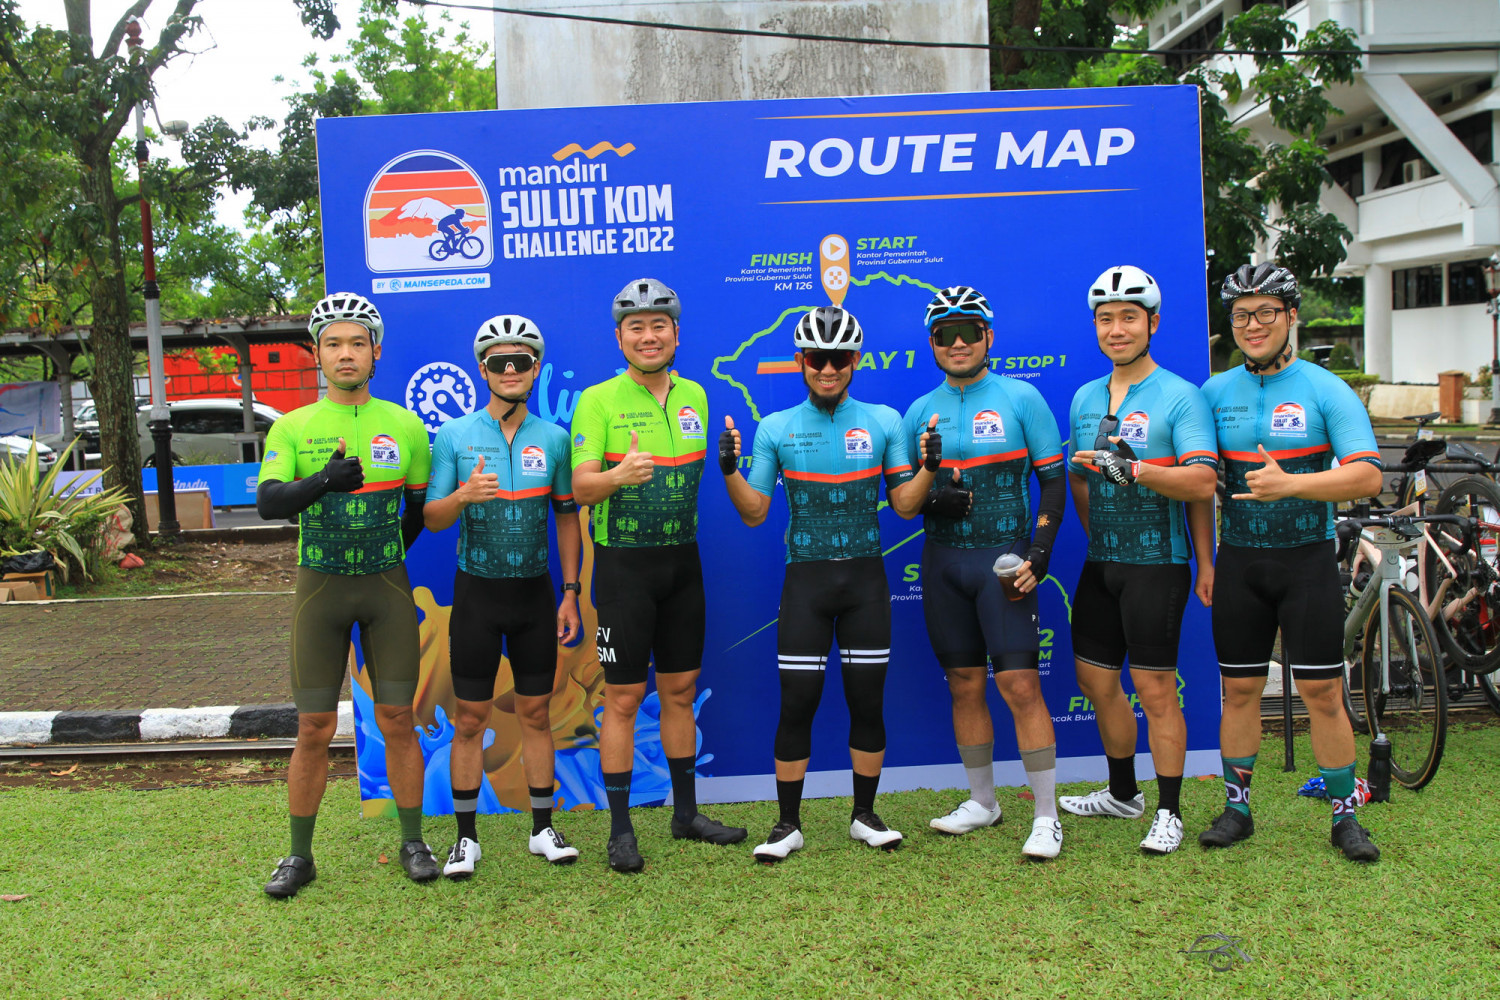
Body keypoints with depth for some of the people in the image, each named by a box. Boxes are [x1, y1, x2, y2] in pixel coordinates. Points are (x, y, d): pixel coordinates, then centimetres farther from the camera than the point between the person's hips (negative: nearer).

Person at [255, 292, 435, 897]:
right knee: (314, 728, 3)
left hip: (387, 586, 0)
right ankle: (300, 855, 17)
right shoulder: (292, 428, 1)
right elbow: (268, 502, -14)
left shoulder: (405, 426, 4)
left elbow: (422, 506, 14)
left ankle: (412, 843, 18)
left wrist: (390, 557, 10)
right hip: (319, 585, 0)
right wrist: (325, 478, -30)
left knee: (397, 720, 4)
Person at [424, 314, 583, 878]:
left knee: (536, 713, 8)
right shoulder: (454, 435, -2)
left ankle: (543, 830, 19)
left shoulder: (553, 438, 4)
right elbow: (431, 518, -3)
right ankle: (466, 836, 14)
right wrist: (463, 495, -26)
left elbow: (567, 515, 9)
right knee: (470, 719, 3)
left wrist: (570, 593, 4)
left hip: (536, 592, 2)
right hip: (477, 592, -1)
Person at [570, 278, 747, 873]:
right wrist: (619, 475, -33)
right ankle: (620, 828, 10)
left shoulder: (694, 396, 10)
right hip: (624, 563, -5)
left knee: (681, 690, 13)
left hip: (682, 560, 5)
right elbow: (580, 488, -16)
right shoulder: (598, 401, -7)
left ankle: (686, 813, 26)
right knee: (624, 697, -1)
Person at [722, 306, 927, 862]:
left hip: (866, 580, 1)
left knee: (868, 700, 5)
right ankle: (788, 824, 12)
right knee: (796, 704, -1)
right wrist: (730, 470, -13)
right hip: (805, 580, -1)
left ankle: (865, 816, 21)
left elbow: (904, 504, 4)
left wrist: (930, 466, -12)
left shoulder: (884, 422, 5)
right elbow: (754, 513, 2)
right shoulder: (777, 428, 4)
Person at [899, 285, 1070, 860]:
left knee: (1019, 683, -10)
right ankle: (981, 802, 24)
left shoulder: (1021, 398, 1)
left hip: (1003, 557, -4)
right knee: (964, 685, 10)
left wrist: (1039, 552, -9)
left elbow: (1053, 479, 1)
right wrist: (932, 499, -10)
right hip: (942, 559, 4)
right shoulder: (919, 412, 11)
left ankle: (1046, 816, -2)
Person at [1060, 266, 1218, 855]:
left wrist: (1132, 469, -28)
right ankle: (1122, 794, 31)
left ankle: (1169, 812, 10)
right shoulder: (1085, 398, 11)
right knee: (1095, 679, 13)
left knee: (1154, 686, -3)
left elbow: (1202, 482, -18)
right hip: (1101, 563, 7)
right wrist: (1098, 538, 15)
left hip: (1156, 564, -6)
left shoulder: (1180, 396, -8)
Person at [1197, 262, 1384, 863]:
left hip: (1307, 560, -2)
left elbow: (1368, 476, -14)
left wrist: (1291, 484, -28)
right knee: (1239, 690, 7)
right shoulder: (1215, 393, 5)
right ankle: (1237, 808, 19)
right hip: (1239, 561, 2)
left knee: (1322, 692, -1)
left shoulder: (1326, 391, -4)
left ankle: (1344, 818, 12)